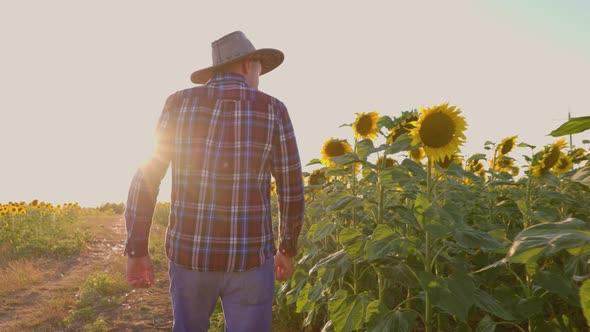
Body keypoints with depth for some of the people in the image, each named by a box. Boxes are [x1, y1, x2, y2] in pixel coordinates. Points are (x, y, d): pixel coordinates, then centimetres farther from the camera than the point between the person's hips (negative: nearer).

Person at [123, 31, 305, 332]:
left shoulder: (178, 103, 0)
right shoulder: (272, 110, -3)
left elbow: (145, 177, -5)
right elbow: (292, 192, -1)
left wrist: (137, 250, 3)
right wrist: (287, 250, 13)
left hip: (190, 253, 2)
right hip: (249, 258, -2)